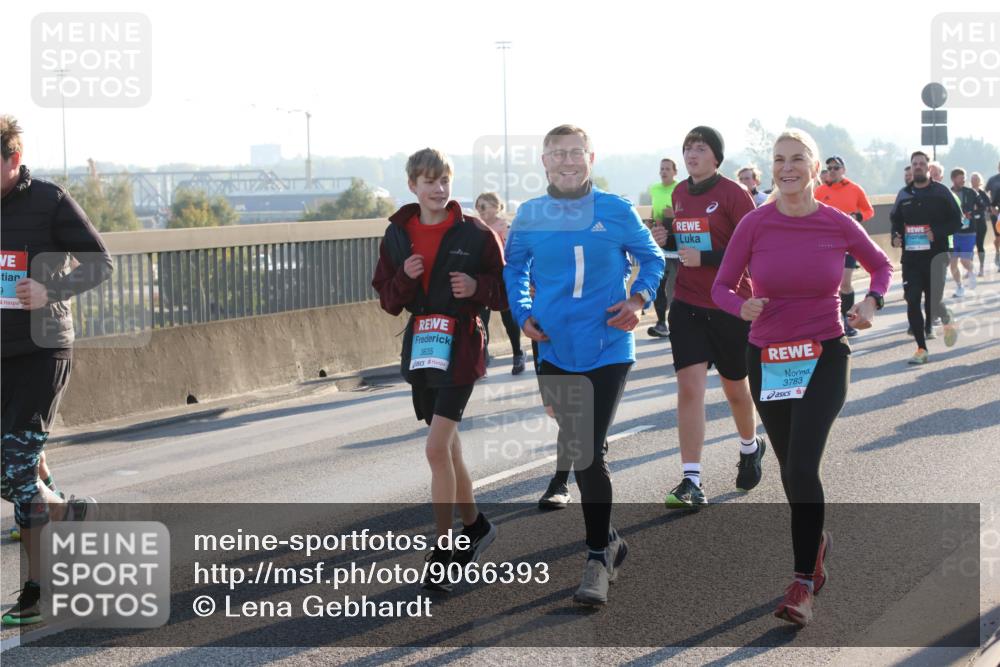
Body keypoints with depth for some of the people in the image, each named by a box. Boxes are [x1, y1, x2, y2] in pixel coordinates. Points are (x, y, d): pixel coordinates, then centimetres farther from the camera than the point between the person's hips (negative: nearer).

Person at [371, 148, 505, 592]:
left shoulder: (475, 234, -5)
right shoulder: (397, 236, 5)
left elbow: (505, 291, 1)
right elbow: (387, 300, 8)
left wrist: (477, 287, -19)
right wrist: (405, 278, -12)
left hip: (461, 346, -5)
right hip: (421, 345, 5)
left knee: (437, 448, -13)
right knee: (448, 448, 15)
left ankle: (443, 553, -6)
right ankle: (474, 526, 34)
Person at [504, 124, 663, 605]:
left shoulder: (617, 211, -2)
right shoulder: (529, 216, 3)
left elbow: (650, 258, 9)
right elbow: (514, 269, 16)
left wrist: (639, 299, -8)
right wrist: (523, 313, 1)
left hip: (608, 347, -3)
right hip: (554, 349, 3)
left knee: (589, 453, -9)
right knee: (579, 452, 11)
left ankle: (598, 558, 1)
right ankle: (608, 542, 30)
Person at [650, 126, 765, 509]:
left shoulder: (733, 194, -11)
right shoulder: (679, 194, 7)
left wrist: (704, 258, -24)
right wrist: (665, 239, -1)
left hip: (730, 307, -4)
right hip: (687, 305, 4)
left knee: (735, 388, 14)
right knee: (689, 386, -10)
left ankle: (750, 448, 44)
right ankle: (691, 482, -11)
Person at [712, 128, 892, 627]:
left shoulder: (838, 225, -5)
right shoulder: (755, 224, -6)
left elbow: (881, 266, 12)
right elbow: (722, 287, 0)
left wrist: (872, 301, -7)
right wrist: (743, 307, -22)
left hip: (824, 358, -2)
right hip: (767, 358, 2)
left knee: (802, 467, -17)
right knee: (791, 469, 14)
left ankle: (803, 584, -8)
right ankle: (815, 539, 44)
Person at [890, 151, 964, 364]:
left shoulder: (941, 192, 0)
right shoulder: (904, 195, 10)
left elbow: (956, 221, -2)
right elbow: (895, 221, 20)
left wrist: (937, 233, -16)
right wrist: (895, 237, 0)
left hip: (936, 257, -3)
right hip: (911, 258, 3)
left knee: (934, 302, -6)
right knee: (912, 301, -5)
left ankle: (947, 319, 31)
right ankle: (921, 349, 4)